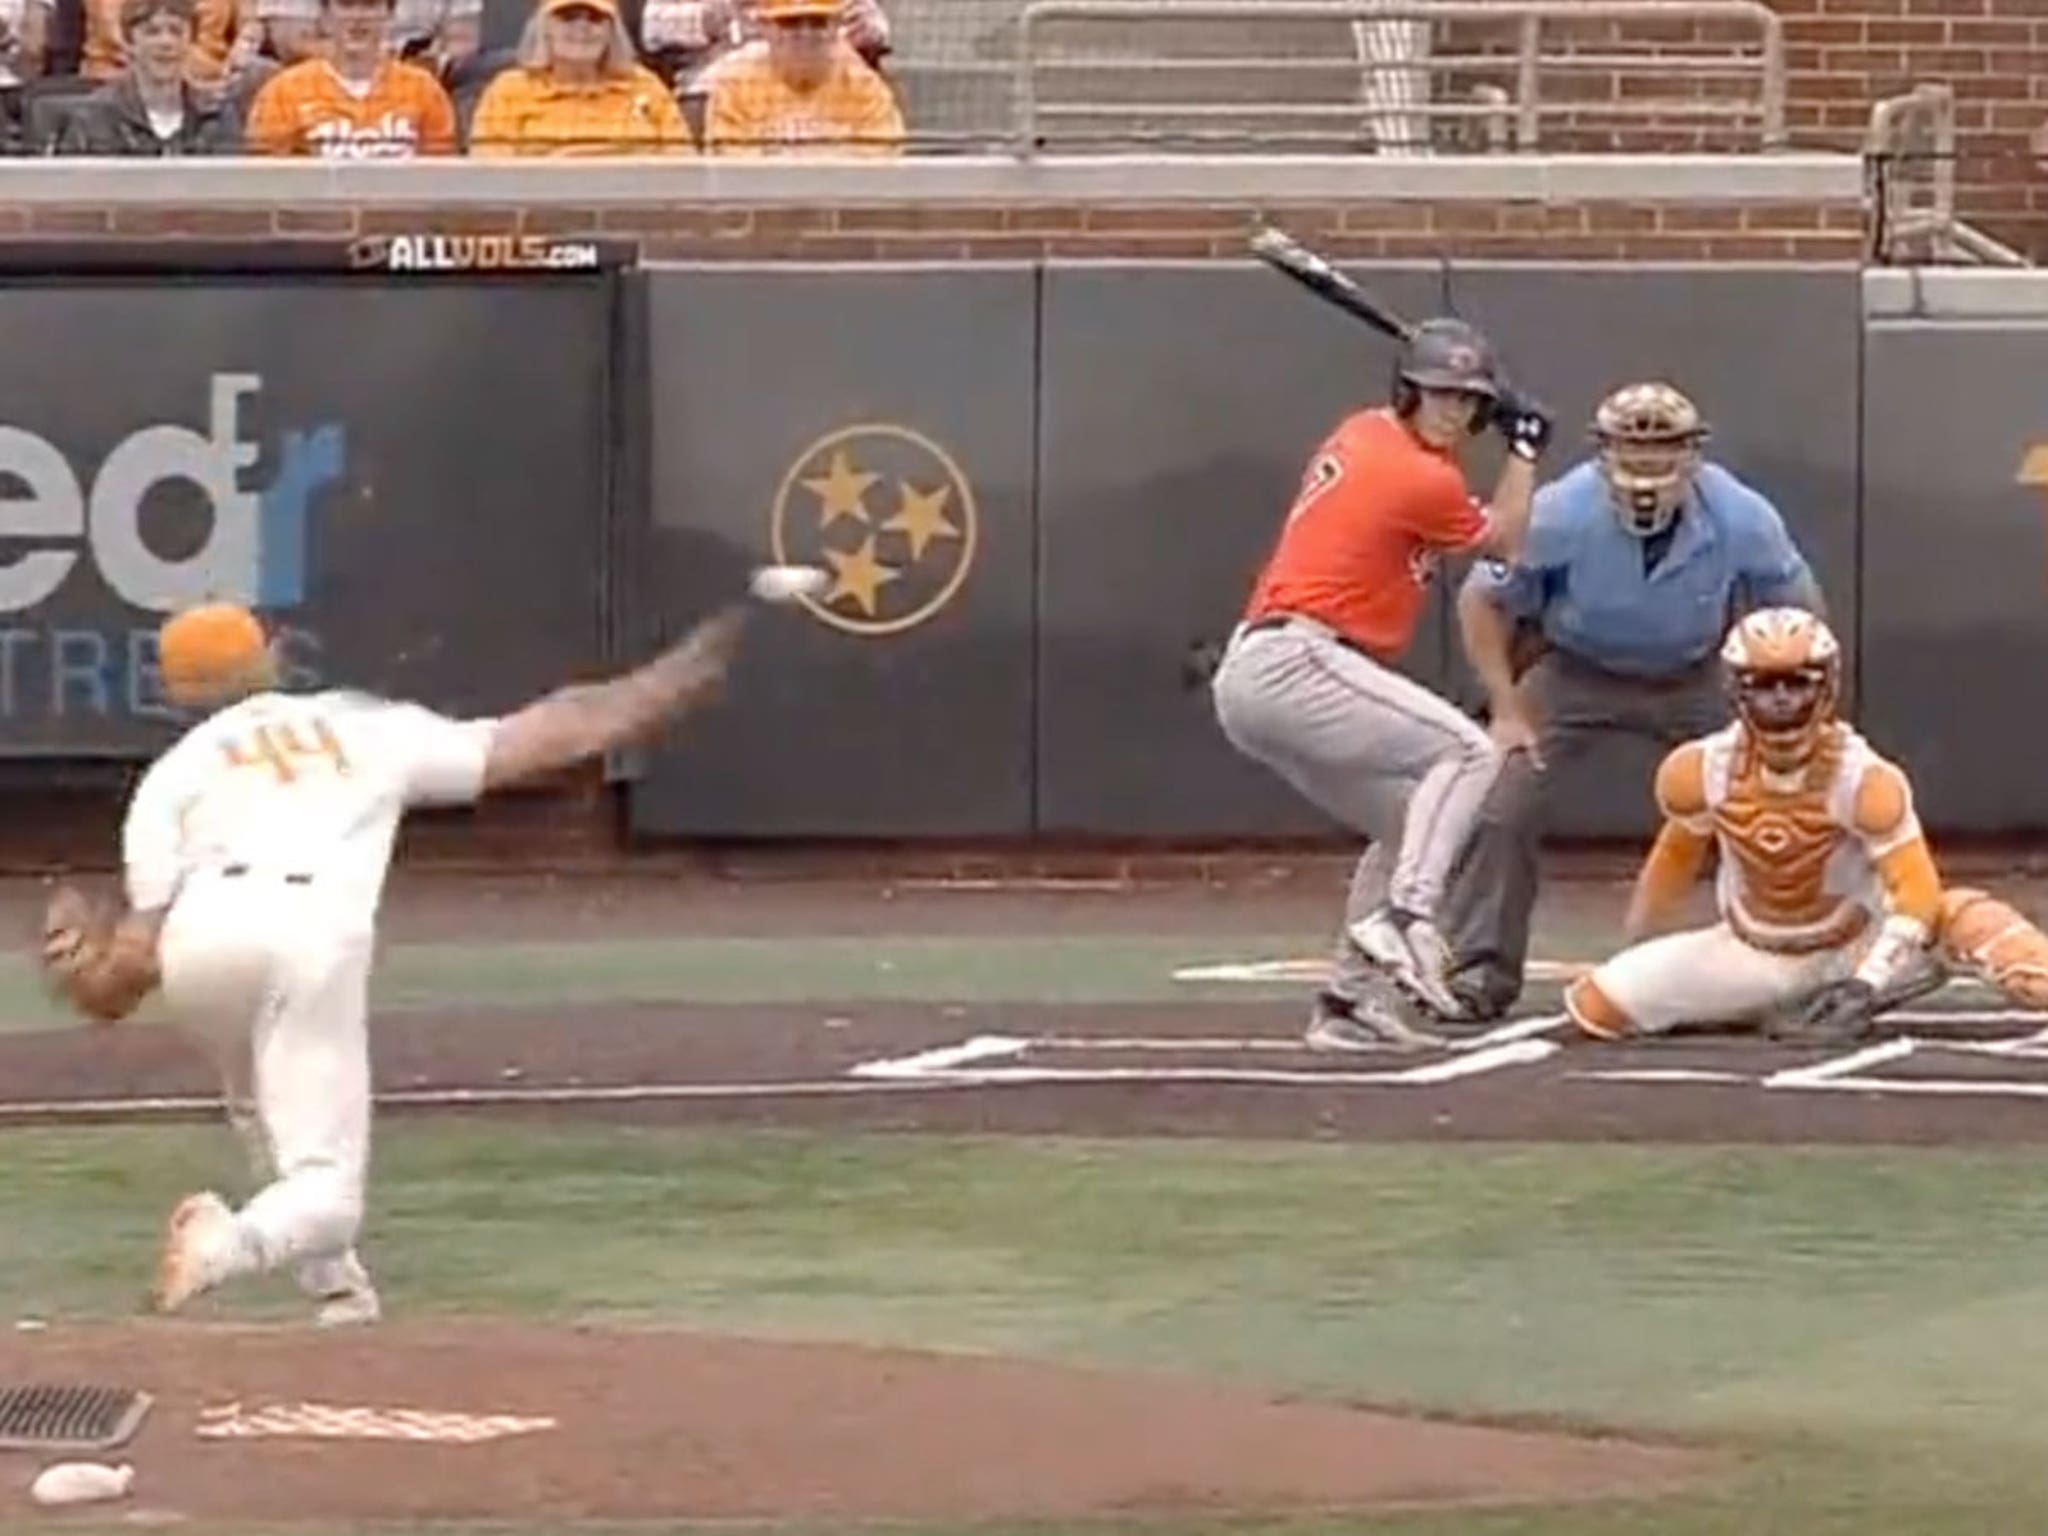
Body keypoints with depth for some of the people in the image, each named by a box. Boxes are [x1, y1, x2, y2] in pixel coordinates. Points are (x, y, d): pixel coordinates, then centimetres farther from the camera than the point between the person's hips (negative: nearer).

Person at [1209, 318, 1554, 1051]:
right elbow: (1503, 540, 9)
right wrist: (1524, 448, 18)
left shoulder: (1360, 434, 15)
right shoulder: (1423, 480, -10)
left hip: (1249, 675, 10)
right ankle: (1403, 916, -25)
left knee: (1408, 821, 17)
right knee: (1466, 753, -12)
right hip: (1294, 666, -10)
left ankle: (1352, 1000, 14)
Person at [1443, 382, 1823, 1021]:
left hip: (1695, 678, 1)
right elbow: (1483, 601, -14)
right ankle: (1479, 972, -1)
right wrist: (1507, 712, -17)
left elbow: (1799, 611, -7)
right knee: (1501, 807, -14)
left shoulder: (1742, 519, -27)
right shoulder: (1559, 514, -31)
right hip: (1574, 673, -1)